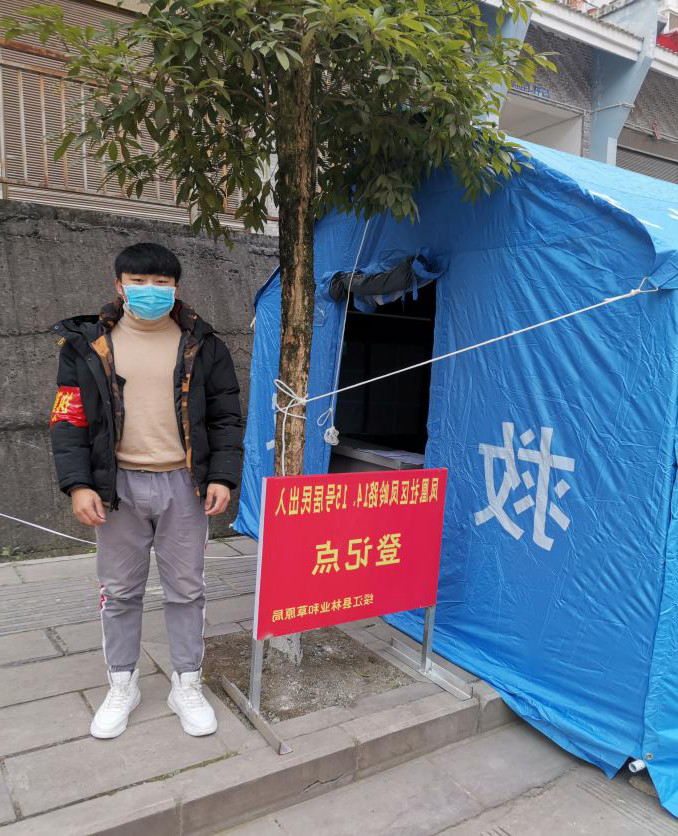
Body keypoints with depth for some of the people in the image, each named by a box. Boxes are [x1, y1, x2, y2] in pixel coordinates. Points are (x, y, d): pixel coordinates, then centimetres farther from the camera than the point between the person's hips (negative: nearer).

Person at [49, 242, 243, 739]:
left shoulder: (202, 345, 3)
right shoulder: (88, 344, 3)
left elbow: (226, 417, 4)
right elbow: (69, 420, 2)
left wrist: (223, 476, -6)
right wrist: (78, 484, -8)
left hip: (184, 484, 0)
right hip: (118, 485, 1)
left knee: (187, 589, 9)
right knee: (120, 591, 13)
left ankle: (187, 685, 27)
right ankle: (122, 686, 32)